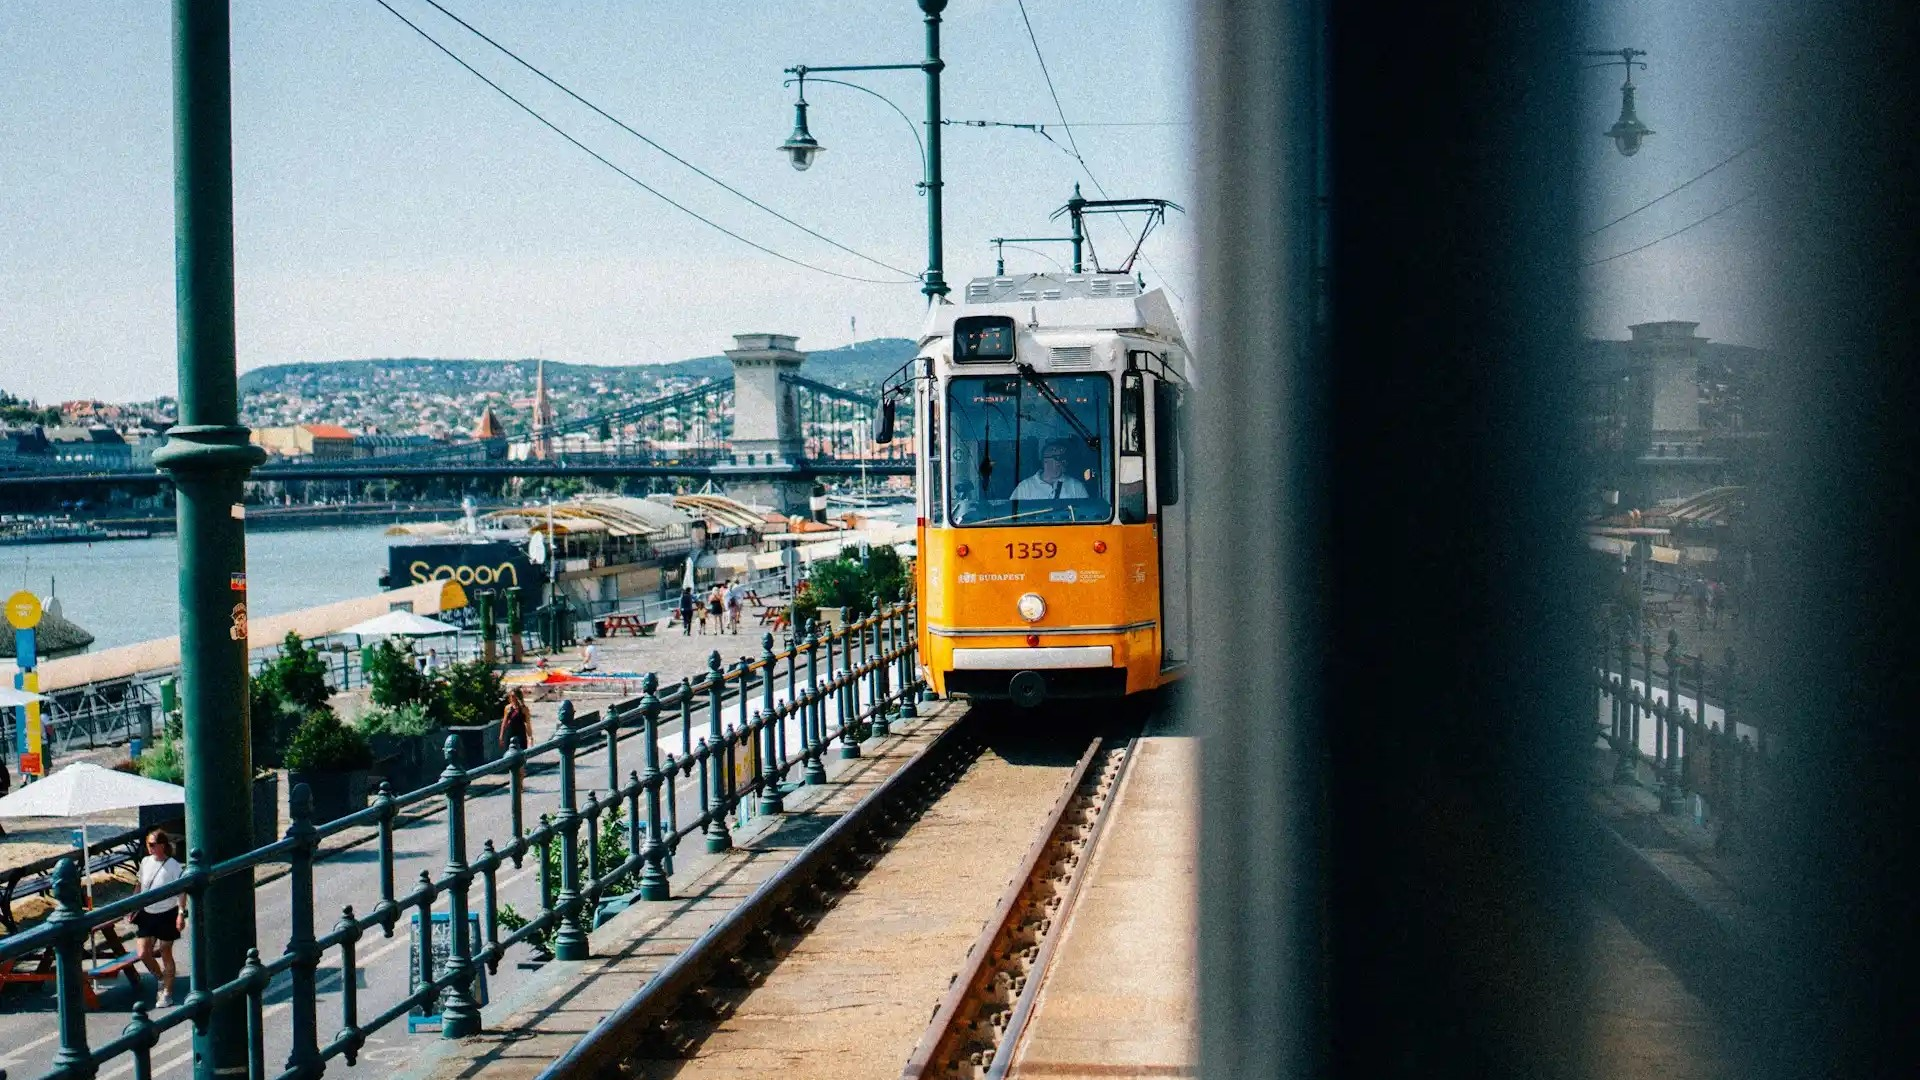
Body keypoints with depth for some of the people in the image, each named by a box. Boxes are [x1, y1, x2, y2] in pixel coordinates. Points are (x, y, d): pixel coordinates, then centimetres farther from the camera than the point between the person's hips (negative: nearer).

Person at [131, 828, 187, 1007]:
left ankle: (167, 993, 19)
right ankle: (161, 978, 28)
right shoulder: (145, 862, 1)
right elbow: (141, 886, 14)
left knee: (166, 954, 6)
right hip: (147, 913, 5)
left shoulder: (173, 865, -15)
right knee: (142, 954, 0)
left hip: (166, 914, -5)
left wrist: (181, 913, -20)